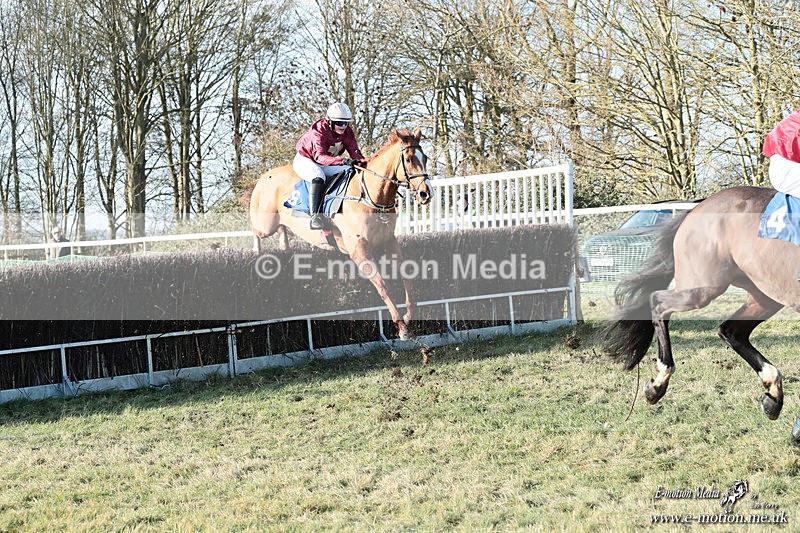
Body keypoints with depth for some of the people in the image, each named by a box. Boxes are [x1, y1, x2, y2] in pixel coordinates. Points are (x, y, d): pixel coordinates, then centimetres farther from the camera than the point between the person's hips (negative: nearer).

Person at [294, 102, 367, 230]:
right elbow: (319, 156, -45)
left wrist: (363, 162, -37)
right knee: (318, 176, -38)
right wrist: (342, 161, -59)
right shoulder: (319, 131, -31)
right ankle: (315, 215, -45)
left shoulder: (347, 131, -10)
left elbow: (354, 151, -13)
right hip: (305, 160, -7)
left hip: (329, 161, 7)